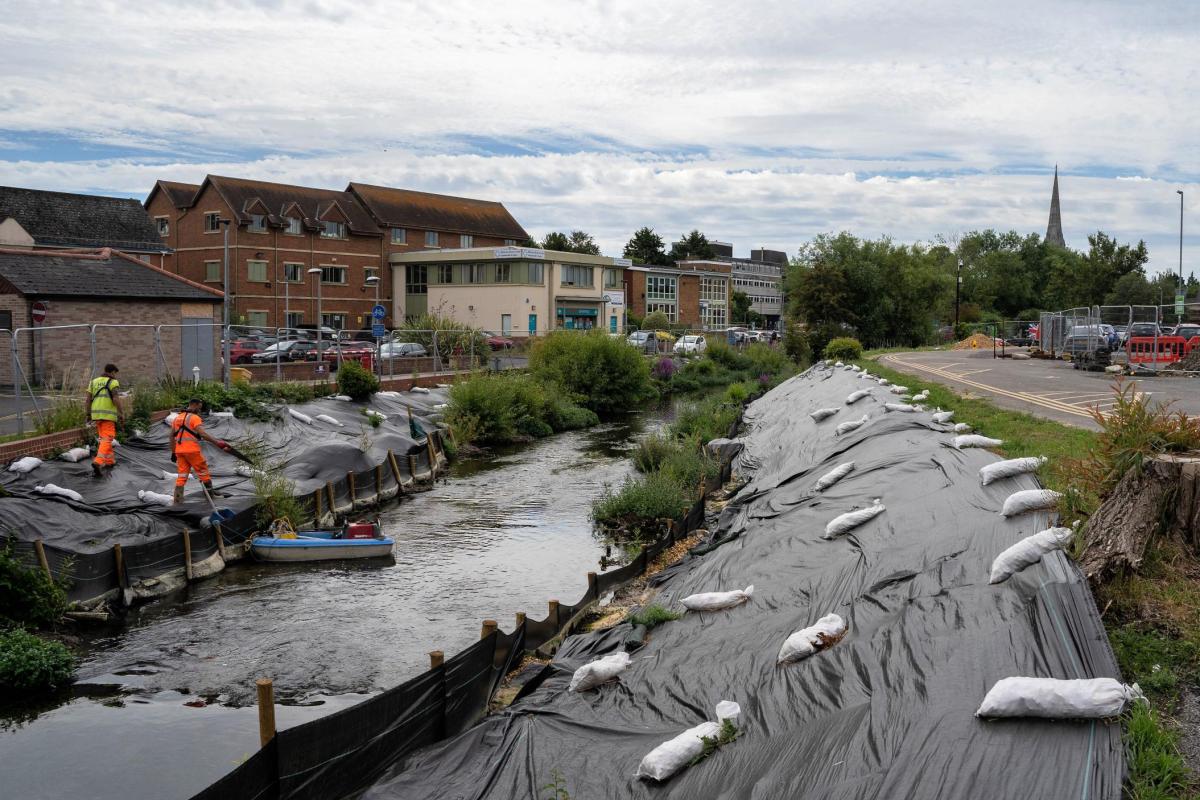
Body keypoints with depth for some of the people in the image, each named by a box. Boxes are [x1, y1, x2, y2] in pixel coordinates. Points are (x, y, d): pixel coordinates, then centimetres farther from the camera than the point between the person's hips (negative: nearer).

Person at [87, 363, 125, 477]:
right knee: (107, 440, -10)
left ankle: (109, 460, 29)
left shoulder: (94, 381, 11)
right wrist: (121, 414, -14)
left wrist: (88, 414, 11)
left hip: (96, 413, 6)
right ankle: (98, 462, -29)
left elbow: (88, 399, 6)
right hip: (108, 414, -6)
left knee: (104, 437, 22)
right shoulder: (113, 382, -6)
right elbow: (115, 399, -17)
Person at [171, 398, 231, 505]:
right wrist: (217, 442, -26)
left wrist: (173, 452, 23)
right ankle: (211, 494, 15)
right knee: (203, 471, 7)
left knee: (181, 475, 8)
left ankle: (178, 500, 4)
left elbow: (172, 436, 18)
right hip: (192, 450, -7)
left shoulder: (177, 417, 16)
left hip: (179, 451, 7)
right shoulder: (194, 418, -8)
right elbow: (202, 434, -21)